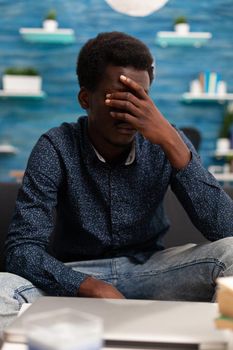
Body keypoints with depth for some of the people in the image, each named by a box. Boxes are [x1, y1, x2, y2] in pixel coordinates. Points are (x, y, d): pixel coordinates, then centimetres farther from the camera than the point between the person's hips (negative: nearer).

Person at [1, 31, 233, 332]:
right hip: (77, 277, -1)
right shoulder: (56, 149, -14)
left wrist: (173, 142, -28)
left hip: (149, 271, 2)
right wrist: (96, 289, -34)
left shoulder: (164, 144, -9)